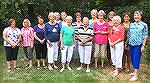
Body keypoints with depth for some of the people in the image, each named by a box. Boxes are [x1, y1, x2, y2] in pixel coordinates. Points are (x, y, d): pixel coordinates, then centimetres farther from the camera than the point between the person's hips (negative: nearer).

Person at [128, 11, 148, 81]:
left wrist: (143, 45, -11)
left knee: (136, 59, -5)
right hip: (131, 44, 5)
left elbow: (145, 36, -6)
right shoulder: (131, 25, 9)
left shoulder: (144, 25, -4)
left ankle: (136, 75, 1)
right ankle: (135, 72, 26)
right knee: (132, 58, 10)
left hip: (138, 45, -5)